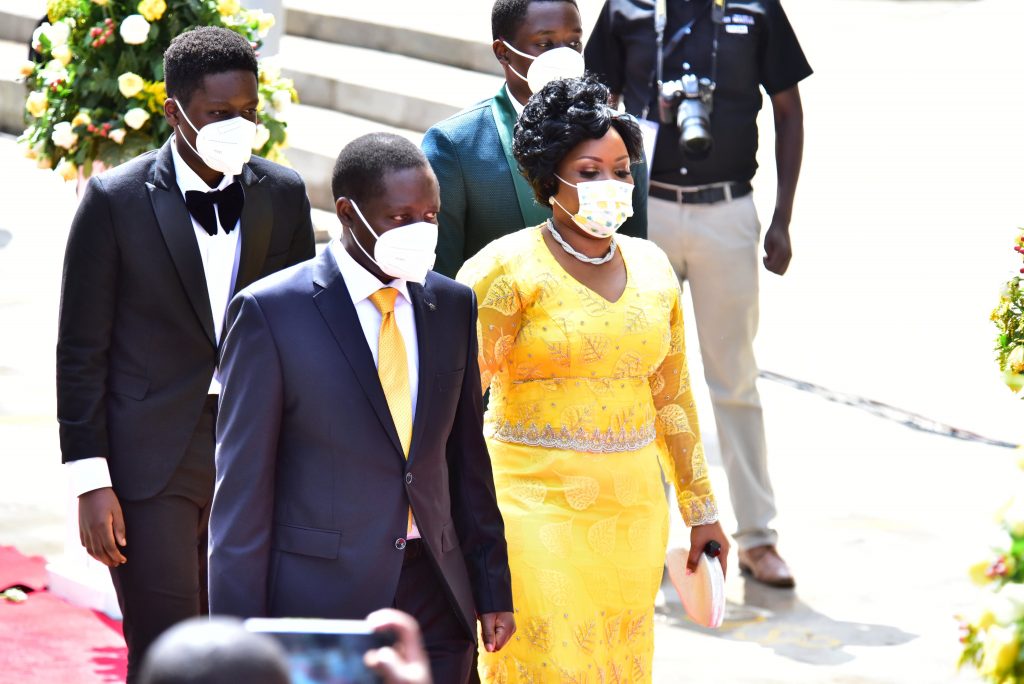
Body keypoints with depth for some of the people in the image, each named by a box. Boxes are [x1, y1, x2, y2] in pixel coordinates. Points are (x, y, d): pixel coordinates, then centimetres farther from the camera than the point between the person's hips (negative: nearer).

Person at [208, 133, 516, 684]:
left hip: (435, 597, 5)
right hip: (321, 594, -4)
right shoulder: (271, 311, -7)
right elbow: (242, 484, -7)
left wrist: (492, 590, 11)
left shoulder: (451, 305, 9)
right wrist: (242, 635, -9)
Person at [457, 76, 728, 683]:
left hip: (634, 509, 5)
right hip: (535, 504, -5)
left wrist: (700, 507, 17)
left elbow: (672, 396, 17)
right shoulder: (509, 268, -7)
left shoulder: (652, 268, 10)